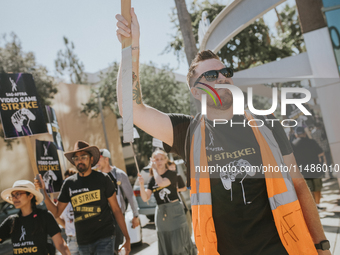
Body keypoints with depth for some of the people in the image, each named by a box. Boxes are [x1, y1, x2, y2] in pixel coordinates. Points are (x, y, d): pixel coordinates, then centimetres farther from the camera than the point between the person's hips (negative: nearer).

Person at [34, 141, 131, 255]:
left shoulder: (102, 179, -1)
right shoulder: (69, 183, 5)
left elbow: (116, 210, 1)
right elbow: (56, 212, 10)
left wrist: (127, 238, -2)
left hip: (104, 238, -3)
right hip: (83, 241, 3)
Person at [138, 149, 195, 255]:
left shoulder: (171, 174, -3)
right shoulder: (152, 180, 9)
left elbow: (161, 183, -23)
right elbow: (145, 198, 1)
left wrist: (154, 169, -10)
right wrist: (141, 184, -14)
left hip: (174, 211, -4)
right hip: (161, 213, 4)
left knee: (180, 243, -3)